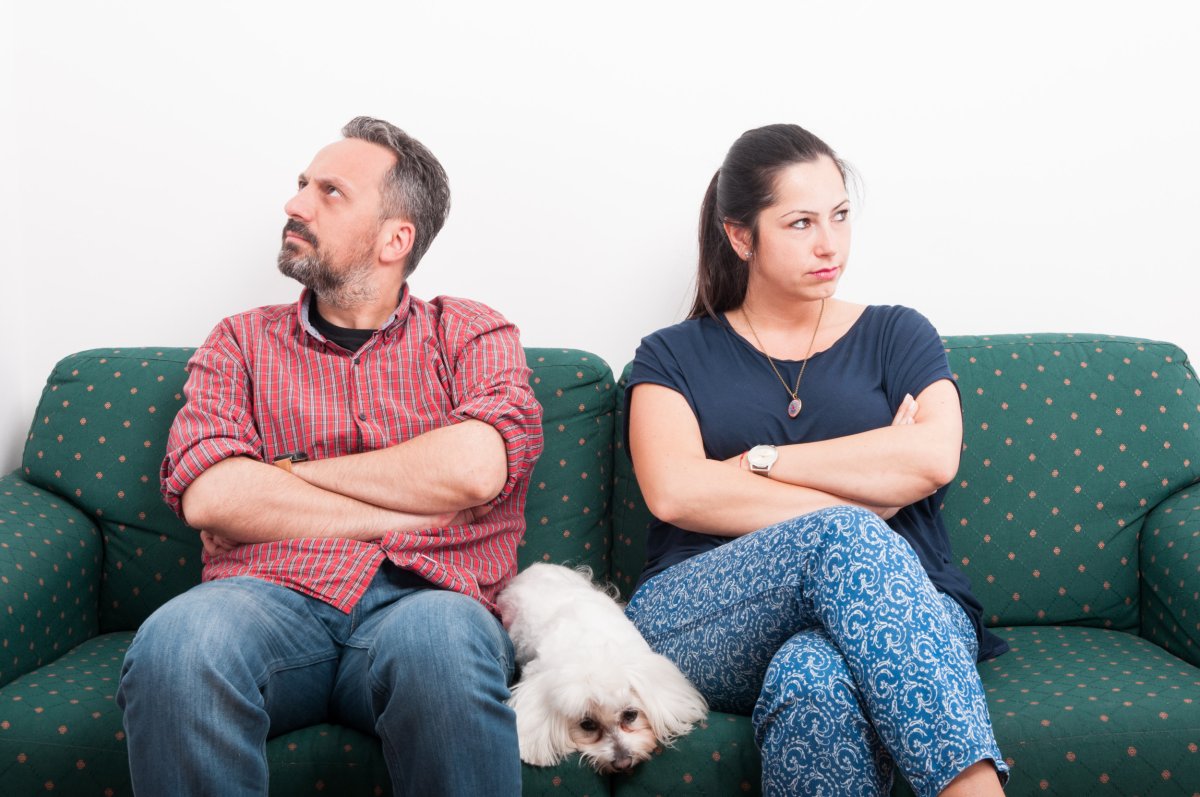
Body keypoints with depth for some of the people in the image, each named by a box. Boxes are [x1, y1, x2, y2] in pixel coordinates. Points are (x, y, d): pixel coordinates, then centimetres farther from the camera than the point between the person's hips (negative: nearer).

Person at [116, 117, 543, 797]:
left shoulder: (472, 334, 15)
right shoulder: (242, 343, 19)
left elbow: (474, 469, -8)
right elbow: (208, 495, -1)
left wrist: (289, 475, 0)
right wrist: (409, 511, -4)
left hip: (423, 597, -1)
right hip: (272, 597, 1)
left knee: (440, 639, -37)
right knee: (178, 641, -34)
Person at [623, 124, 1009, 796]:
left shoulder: (896, 335, 19)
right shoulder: (675, 356, 17)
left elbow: (934, 457, -3)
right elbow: (674, 493, -5)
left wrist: (761, 461, -3)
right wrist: (862, 501, -8)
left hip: (896, 612, 0)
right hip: (702, 630, 0)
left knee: (813, 682, -38)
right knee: (842, 538, -35)